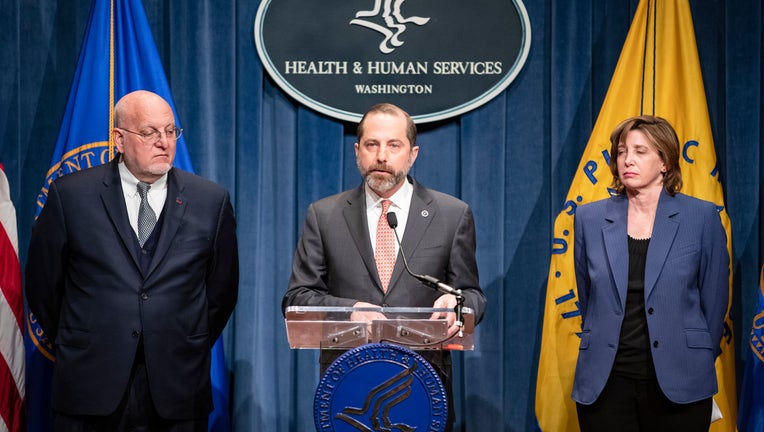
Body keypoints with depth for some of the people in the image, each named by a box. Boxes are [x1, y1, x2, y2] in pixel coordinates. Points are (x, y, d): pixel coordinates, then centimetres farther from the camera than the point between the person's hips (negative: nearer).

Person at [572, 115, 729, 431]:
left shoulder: (702, 217, -2)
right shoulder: (590, 218, 3)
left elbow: (714, 299, 5)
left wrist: (698, 362, 9)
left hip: (678, 383, -1)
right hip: (604, 381, 2)